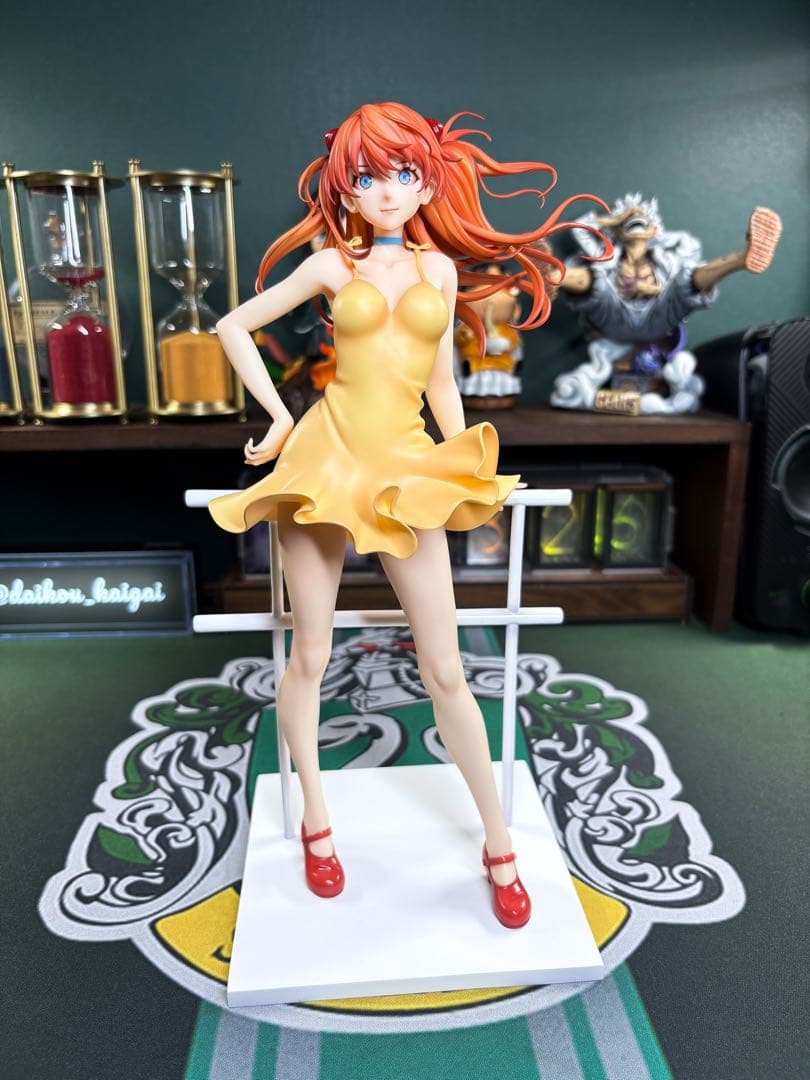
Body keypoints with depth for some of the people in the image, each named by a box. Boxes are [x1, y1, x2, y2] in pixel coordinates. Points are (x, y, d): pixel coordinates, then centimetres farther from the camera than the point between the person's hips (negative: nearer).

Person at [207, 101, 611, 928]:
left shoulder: (441, 267, 12)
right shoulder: (331, 263, 7)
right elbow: (234, 326, 13)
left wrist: (468, 469, 8)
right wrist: (279, 418, 4)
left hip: (407, 469, 1)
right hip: (323, 458, 0)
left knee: (445, 671, 0)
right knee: (309, 657, 6)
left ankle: (498, 843, 19)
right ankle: (315, 820, 30)